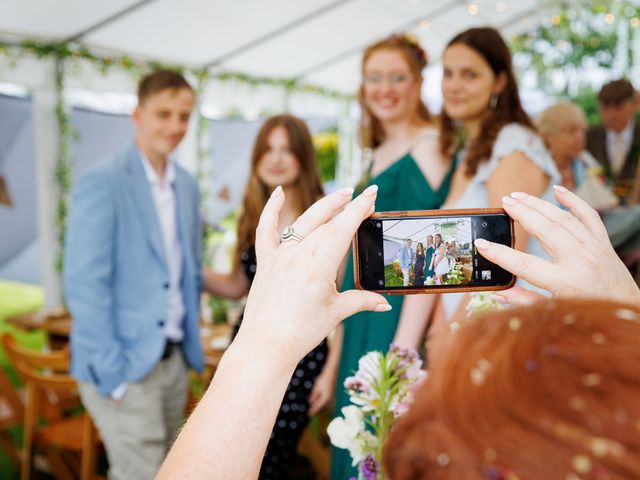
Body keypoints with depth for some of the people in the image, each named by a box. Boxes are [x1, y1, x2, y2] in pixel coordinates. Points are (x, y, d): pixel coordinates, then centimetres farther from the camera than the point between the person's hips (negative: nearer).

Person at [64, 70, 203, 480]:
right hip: (125, 363, -7)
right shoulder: (102, 184, -12)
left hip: (175, 359, 7)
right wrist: (112, 372, -16)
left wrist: (191, 339, 11)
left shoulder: (187, 186, 9)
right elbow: (84, 286, -16)